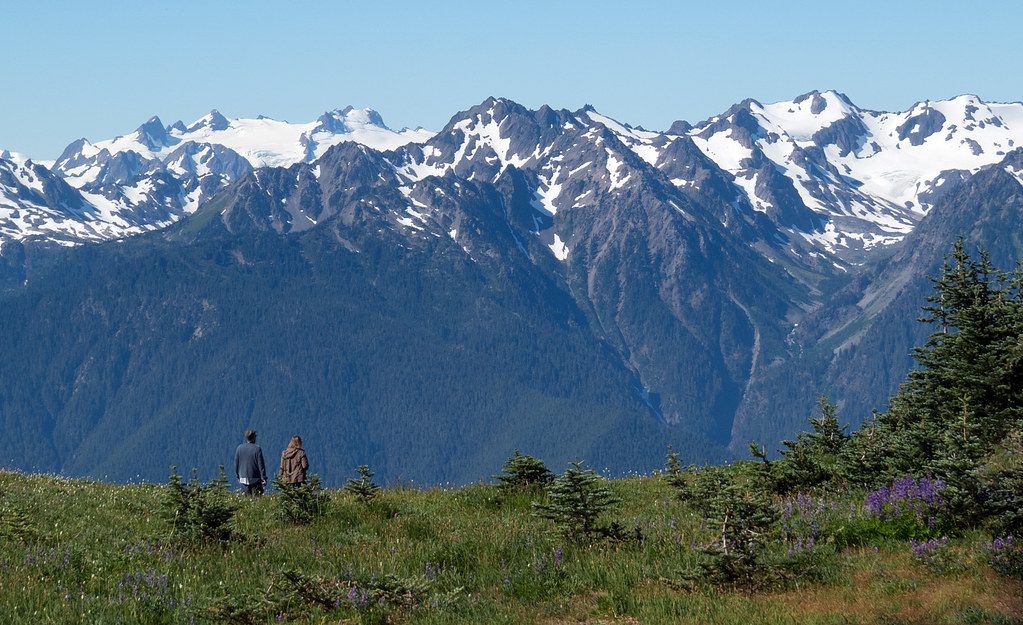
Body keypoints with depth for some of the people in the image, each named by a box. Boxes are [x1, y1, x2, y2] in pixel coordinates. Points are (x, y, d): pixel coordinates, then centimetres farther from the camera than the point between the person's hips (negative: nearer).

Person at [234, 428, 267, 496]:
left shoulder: (239, 448, 2)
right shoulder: (257, 449, -11)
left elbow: (236, 463, 9)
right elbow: (261, 464, -11)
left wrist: (237, 476, 19)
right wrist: (263, 478, -7)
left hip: (244, 478, 4)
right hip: (255, 479, -4)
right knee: (256, 497, -1)